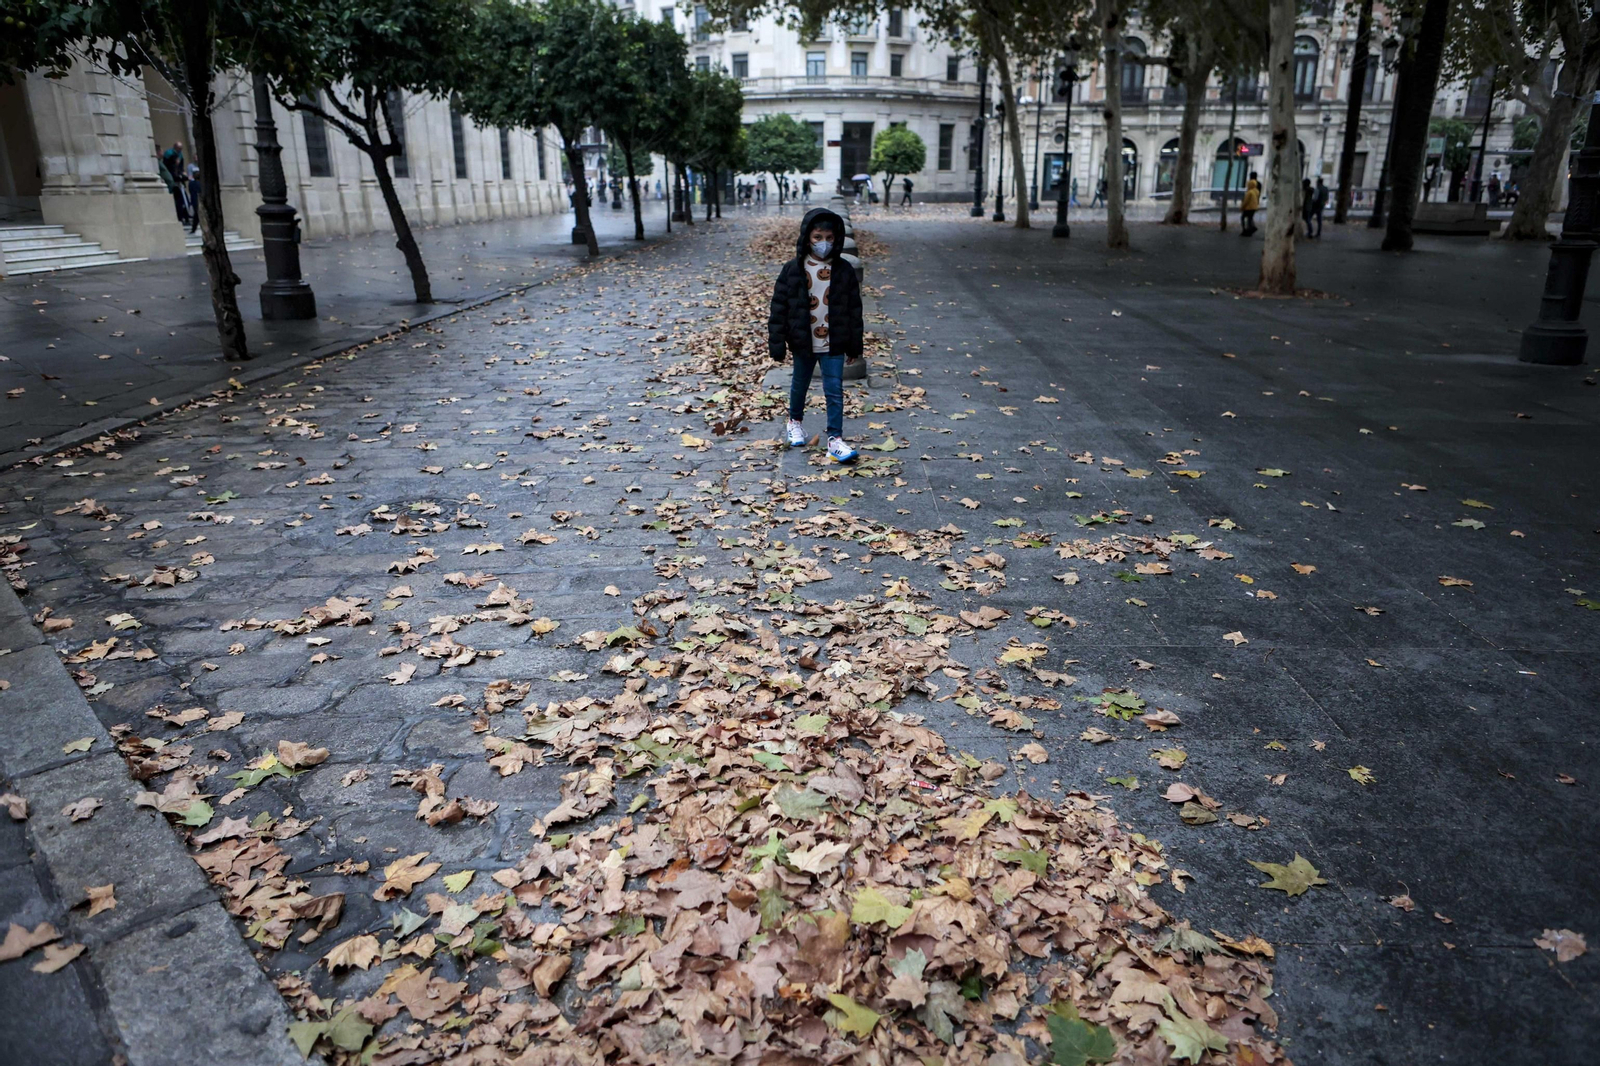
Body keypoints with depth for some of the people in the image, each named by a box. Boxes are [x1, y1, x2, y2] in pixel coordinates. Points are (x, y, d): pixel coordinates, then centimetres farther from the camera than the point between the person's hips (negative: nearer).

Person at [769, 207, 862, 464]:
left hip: (834, 345, 0)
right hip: (803, 343, 0)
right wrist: (776, 343, -8)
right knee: (799, 385, 19)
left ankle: (835, 439, 1)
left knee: (835, 392, -2)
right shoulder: (793, 270, -8)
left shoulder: (844, 271, -4)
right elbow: (778, 307, -5)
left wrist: (854, 345, 4)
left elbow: (854, 309, 2)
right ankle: (795, 422, 43)